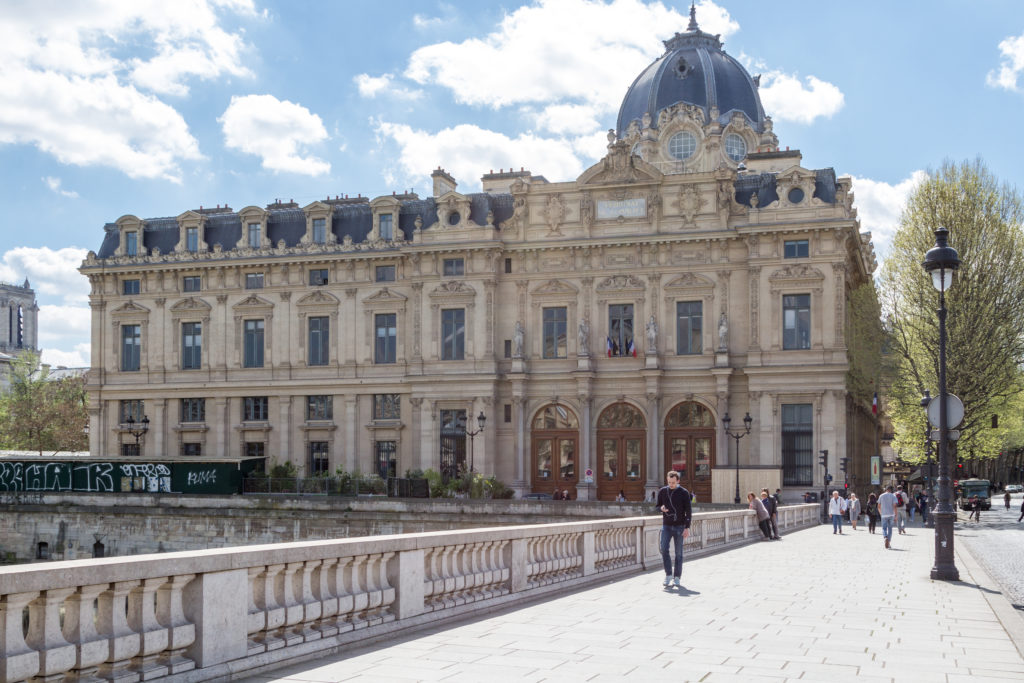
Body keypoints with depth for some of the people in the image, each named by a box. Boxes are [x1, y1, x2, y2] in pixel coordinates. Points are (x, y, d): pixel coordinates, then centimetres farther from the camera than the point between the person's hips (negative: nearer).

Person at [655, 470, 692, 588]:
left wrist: (687, 528, -11)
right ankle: (668, 575, -2)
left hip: (679, 526, -2)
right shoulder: (662, 491, 2)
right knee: (664, 549, -11)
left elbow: (688, 511, -4)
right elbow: (657, 505, 12)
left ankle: (677, 577, 12)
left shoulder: (684, 493, -5)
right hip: (666, 526, 2)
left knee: (678, 553, 3)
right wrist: (661, 508, -13)